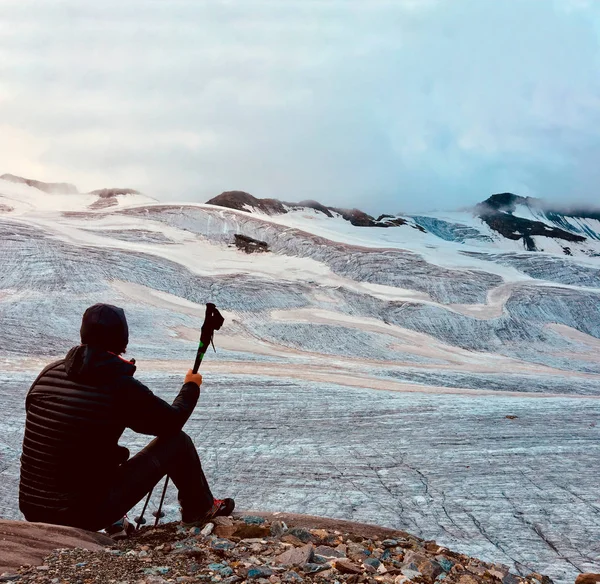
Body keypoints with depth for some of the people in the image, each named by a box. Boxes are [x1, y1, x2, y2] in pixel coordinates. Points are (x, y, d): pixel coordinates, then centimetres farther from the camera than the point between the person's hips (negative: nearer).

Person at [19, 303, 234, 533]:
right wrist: (191, 387, 19)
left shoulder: (48, 373, -2)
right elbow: (172, 422, 0)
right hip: (85, 515, -6)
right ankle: (201, 509, 29)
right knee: (177, 442, 6)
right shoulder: (122, 386, -17)